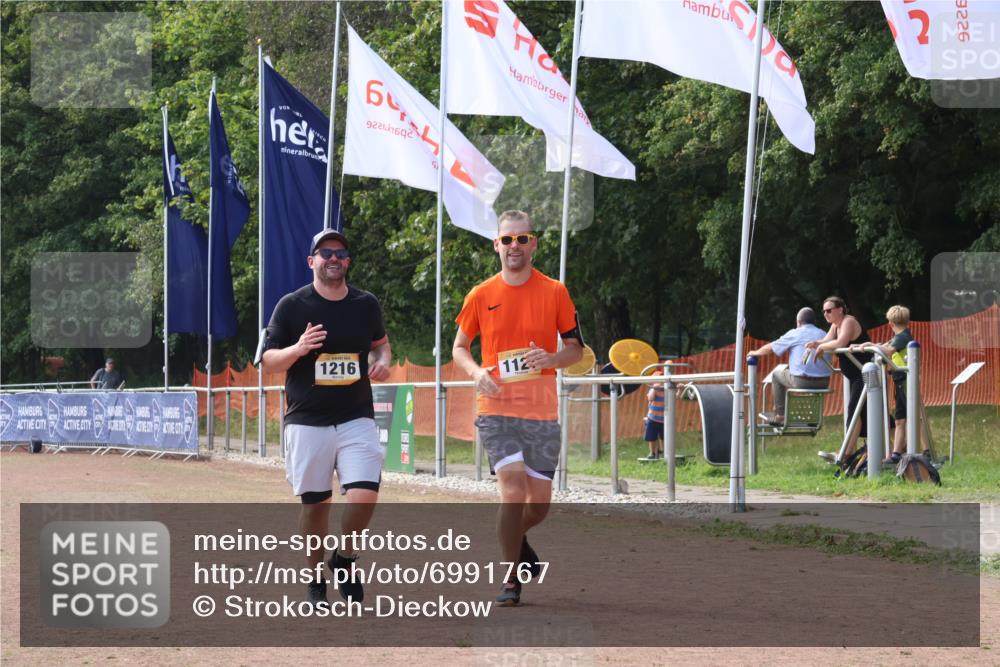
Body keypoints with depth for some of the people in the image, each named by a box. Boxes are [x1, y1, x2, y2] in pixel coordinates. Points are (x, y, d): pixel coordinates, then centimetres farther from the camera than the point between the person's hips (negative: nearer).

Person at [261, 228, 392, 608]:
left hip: (356, 419, 2)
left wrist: (382, 361, 2)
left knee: (365, 495, -14)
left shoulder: (366, 304, 7)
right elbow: (268, 362, 0)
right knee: (315, 503, 4)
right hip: (307, 421, -2)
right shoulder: (291, 306, -1)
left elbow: (380, 342, 25)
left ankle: (345, 560, 12)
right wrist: (297, 349, -20)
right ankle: (316, 582, 20)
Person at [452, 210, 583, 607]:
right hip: (496, 407, -1)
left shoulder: (555, 292, 3)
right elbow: (459, 347, 14)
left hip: (541, 411, 1)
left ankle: (515, 538, 40)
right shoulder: (480, 296, 4)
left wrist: (551, 358, -14)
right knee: (513, 489, -16)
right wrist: (476, 372, -8)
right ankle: (511, 581, -4)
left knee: (539, 502, 5)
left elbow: (576, 349, 8)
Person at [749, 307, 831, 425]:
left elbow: (771, 348, 9)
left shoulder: (795, 334, 1)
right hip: (824, 383, 5)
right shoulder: (823, 335, 14)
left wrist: (755, 353, 32)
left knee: (777, 375, 22)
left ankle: (780, 415, 20)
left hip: (802, 382, -5)